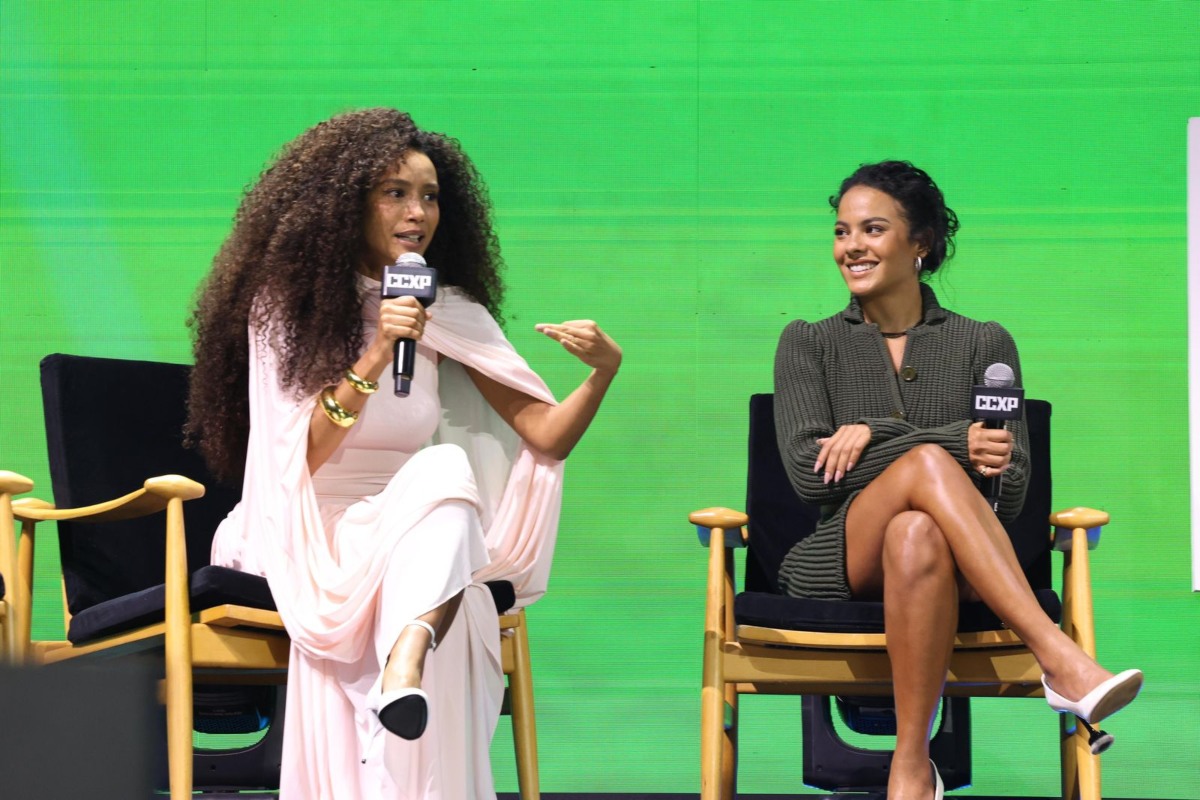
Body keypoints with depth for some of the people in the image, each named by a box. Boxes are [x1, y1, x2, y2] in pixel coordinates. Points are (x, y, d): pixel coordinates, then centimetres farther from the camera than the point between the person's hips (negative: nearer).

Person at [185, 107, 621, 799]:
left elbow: (546, 435, 1)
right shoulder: (288, 304, 1)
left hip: (412, 543, 2)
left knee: (448, 470, -34)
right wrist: (374, 358, -21)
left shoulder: (450, 313, 7)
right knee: (444, 469, -31)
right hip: (308, 544, -2)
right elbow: (298, 457, -10)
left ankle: (406, 665, -59)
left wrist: (604, 371, -19)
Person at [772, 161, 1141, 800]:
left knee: (917, 535, -40)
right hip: (840, 565, 0)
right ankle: (1061, 659, -46)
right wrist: (954, 443, -13)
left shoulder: (983, 345, 15)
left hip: (956, 576, 0)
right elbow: (808, 473, -2)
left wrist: (877, 435, -6)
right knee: (925, 464, -35)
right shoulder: (809, 344, 15)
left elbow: (1011, 492, 4)